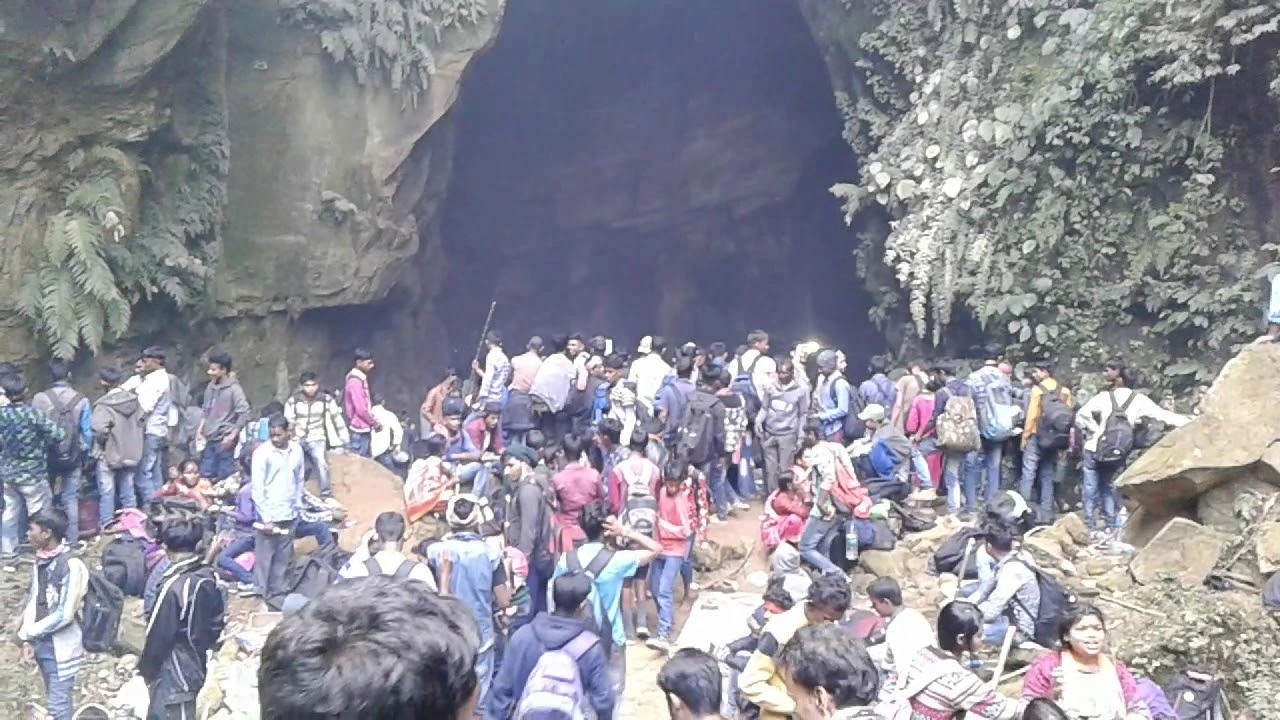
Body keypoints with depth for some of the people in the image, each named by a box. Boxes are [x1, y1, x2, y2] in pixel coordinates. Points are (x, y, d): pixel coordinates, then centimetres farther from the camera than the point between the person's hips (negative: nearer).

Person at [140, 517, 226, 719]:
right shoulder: (209, 578, -3)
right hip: (196, 663, 8)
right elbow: (218, 621, 7)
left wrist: (146, 667, -4)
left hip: (174, 670, -8)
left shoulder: (174, 586, -26)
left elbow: (159, 634, -19)